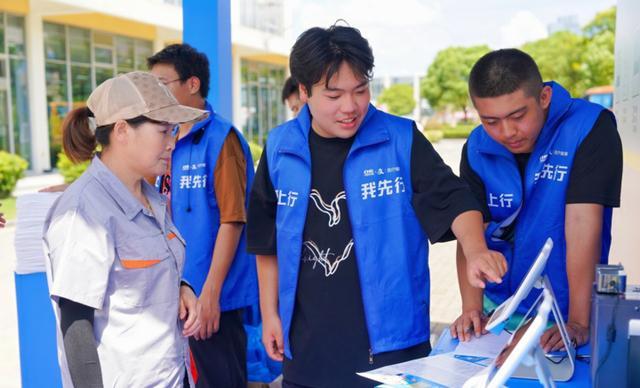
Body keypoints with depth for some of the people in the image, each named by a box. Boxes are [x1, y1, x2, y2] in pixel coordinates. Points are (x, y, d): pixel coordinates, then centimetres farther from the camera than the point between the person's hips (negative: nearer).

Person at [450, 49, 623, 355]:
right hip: (498, 310, 2)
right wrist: (471, 308, -17)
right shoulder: (477, 148, -3)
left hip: (563, 313, -2)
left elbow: (583, 223, -20)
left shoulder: (590, 127, -14)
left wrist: (578, 323, -23)